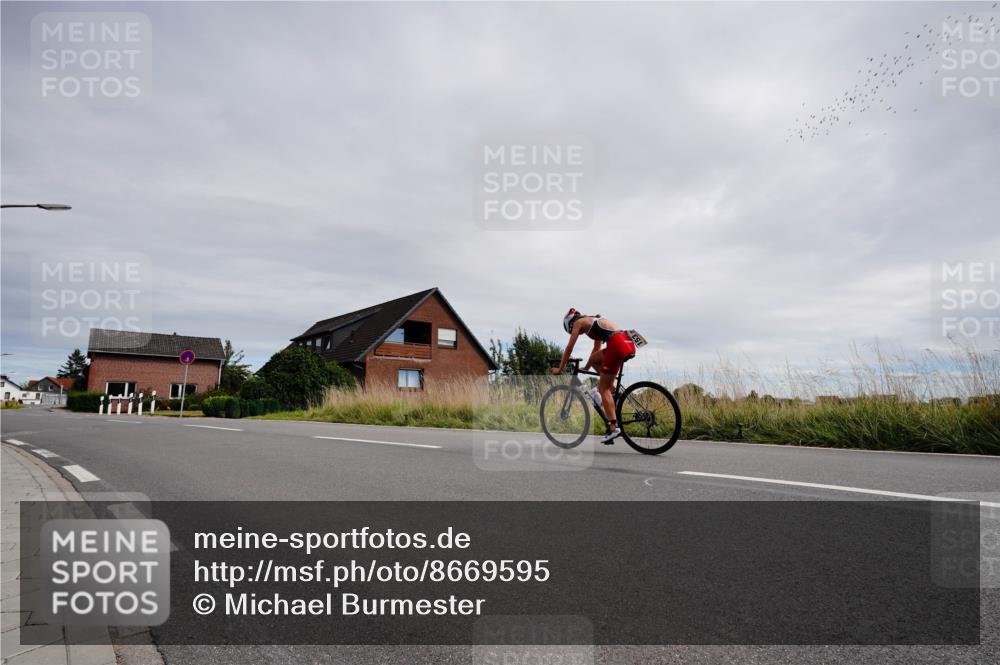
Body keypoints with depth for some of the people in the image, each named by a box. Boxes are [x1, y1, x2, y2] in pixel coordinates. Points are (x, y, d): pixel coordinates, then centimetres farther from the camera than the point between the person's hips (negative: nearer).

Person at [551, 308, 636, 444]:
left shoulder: (578, 322, 12)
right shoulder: (595, 321, 33)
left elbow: (569, 348, 12)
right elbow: (596, 349, 41)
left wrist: (560, 369, 21)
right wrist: (586, 367, 50)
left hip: (618, 344, -8)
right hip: (629, 342, 8)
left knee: (603, 388, -1)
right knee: (594, 359, 27)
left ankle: (614, 427, -7)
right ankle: (610, 386, 15)